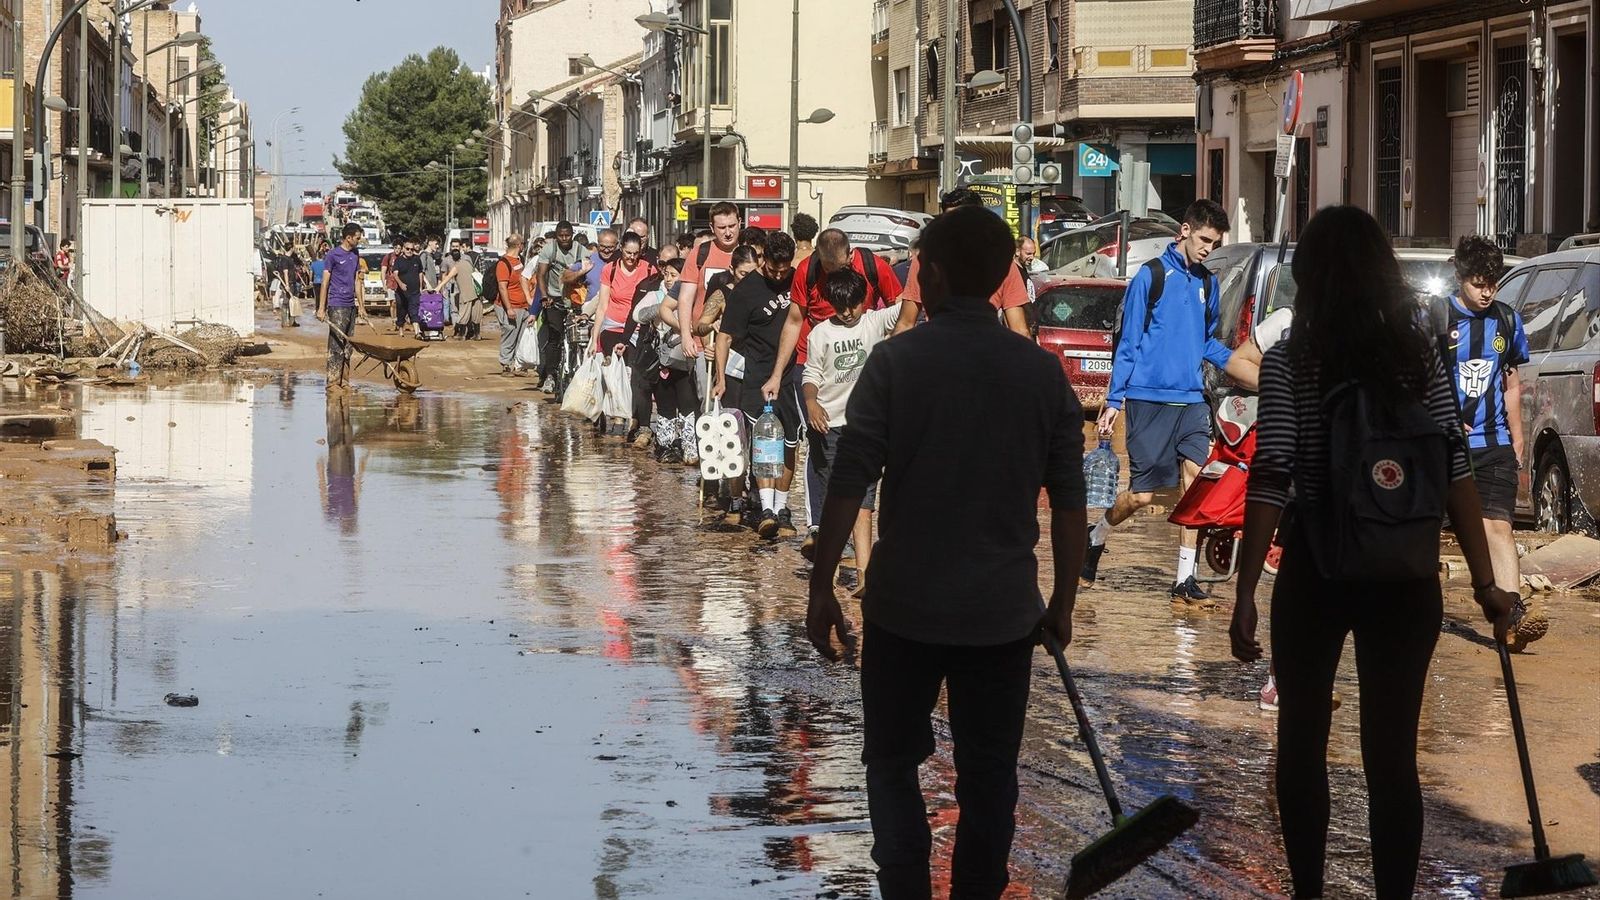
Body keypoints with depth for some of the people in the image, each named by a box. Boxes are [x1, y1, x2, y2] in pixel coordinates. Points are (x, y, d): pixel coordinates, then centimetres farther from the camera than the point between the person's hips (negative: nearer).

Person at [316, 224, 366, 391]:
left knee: (347, 346, 9)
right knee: (336, 346, -9)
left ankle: (344, 381, 14)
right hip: (336, 306, -7)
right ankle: (333, 382, -8)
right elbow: (325, 282, -7)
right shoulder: (333, 255, -7)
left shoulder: (355, 255, 14)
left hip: (350, 305, 7)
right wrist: (321, 308, -11)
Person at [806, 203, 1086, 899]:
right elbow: (1068, 501, 2)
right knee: (988, 776, 10)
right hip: (1004, 612, 2)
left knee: (892, 763, 12)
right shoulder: (1043, 372, 0)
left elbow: (849, 483, -12)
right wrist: (1064, 601, 13)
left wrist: (821, 587, -5)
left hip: (905, 607, -2)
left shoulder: (897, 361, -9)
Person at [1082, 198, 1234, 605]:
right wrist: (1114, 400, -5)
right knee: (1141, 494, -3)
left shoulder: (1208, 284, 14)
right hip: (1149, 399, -5)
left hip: (1191, 399, 5)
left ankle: (1185, 580, -5)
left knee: (1194, 479, -9)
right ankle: (1095, 538, 26)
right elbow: (1128, 342, -3)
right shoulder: (1151, 275, -3)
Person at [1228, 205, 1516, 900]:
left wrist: (1245, 594, -14)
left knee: (1302, 737, 16)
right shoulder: (1421, 355, 0)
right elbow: (1457, 472, -5)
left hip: (1316, 570, -1)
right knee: (1393, 752, 4)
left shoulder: (1289, 361, -8)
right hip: (1406, 576, 1)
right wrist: (1485, 582, -3)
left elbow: (1270, 482, -14)